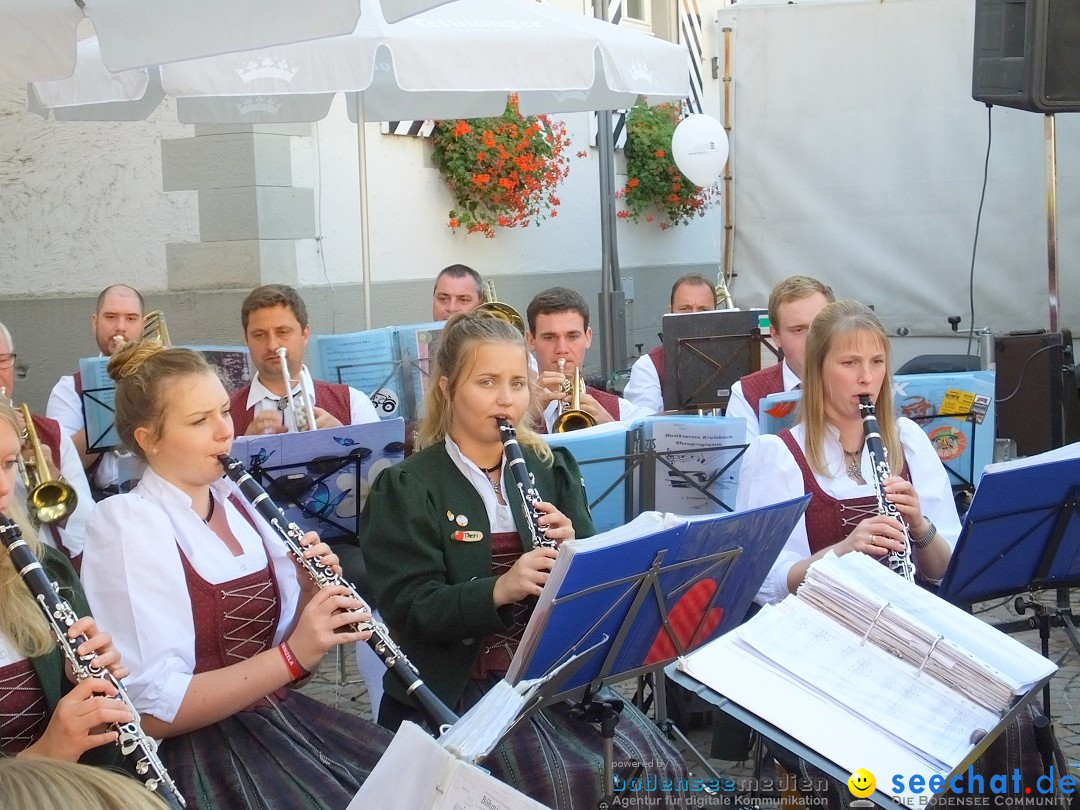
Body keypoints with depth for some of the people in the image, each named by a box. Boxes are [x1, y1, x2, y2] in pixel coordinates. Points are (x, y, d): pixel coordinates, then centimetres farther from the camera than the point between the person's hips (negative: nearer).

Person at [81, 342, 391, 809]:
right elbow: (153, 711, -19)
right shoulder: (126, 524, -12)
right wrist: (293, 656, -26)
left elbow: (271, 640, 12)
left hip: (281, 718, 7)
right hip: (199, 750, -6)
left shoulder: (236, 501, 9)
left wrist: (314, 595, -7)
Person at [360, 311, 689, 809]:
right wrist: (499, 589, -28)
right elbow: (410, 610, -13)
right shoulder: (405, 488, -3)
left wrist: (570, 551, -11)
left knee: (655, 768, -17)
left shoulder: (552, 469, 11)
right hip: (459, 687, -4)